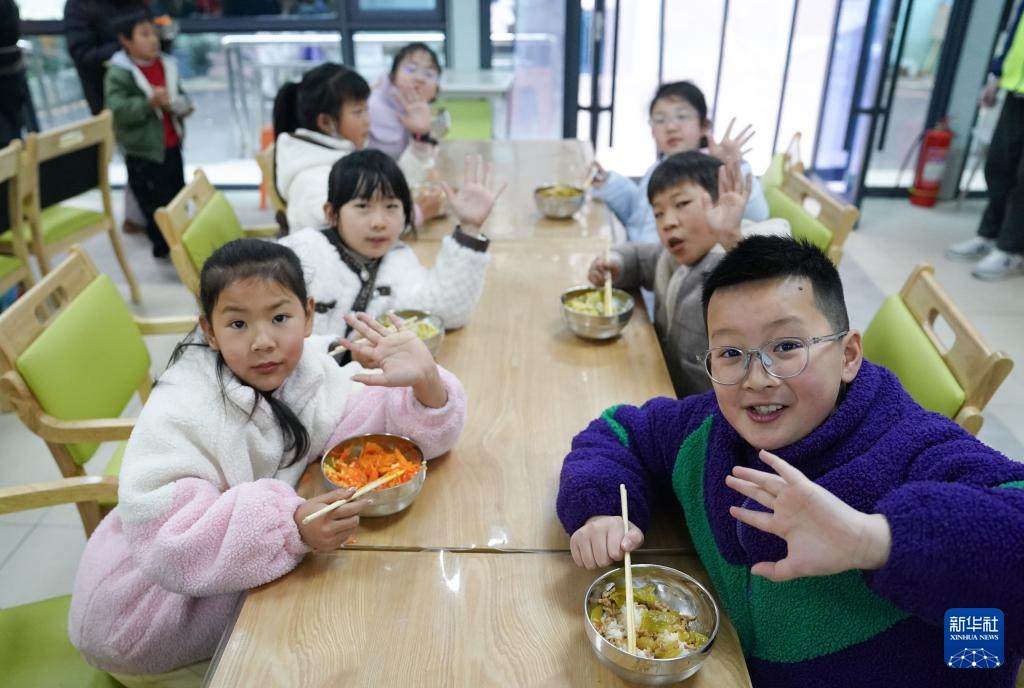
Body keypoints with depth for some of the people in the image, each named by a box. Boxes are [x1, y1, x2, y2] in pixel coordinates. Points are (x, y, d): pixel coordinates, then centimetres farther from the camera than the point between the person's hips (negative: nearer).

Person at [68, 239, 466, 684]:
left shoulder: (312, 377, -11)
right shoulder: (181, 412, -27)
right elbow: (170, 541, -36)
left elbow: (415, 428, -11)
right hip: (150, 609, -6)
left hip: (243, 578, 6)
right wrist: (293, 526, -49)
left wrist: (426, 382, -33)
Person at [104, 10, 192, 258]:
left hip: (171, 146, 7)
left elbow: (179, 93, 21)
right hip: (143, 151, -7)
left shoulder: (166, 65, 7)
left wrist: (184, 105, -1)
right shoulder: (119, 73, -14)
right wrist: (149, 103, -30)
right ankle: (163, 246, 12)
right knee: (154, 202, 0)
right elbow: (116, 108, -22)